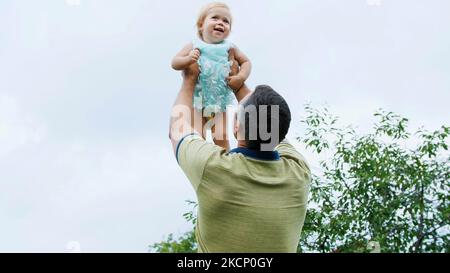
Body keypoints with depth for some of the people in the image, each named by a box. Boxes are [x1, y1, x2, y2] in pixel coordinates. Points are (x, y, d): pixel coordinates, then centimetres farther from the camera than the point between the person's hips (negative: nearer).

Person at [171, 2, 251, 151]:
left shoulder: (229, 48, 1)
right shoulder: (194, 46, -4)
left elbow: (246, 62, 9)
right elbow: (174, 63, -5)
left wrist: (241, 77, -9)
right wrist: (188, 59, -25)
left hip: (219, 101, 1)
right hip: (197, 100, -1)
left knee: (221, 137, -1)